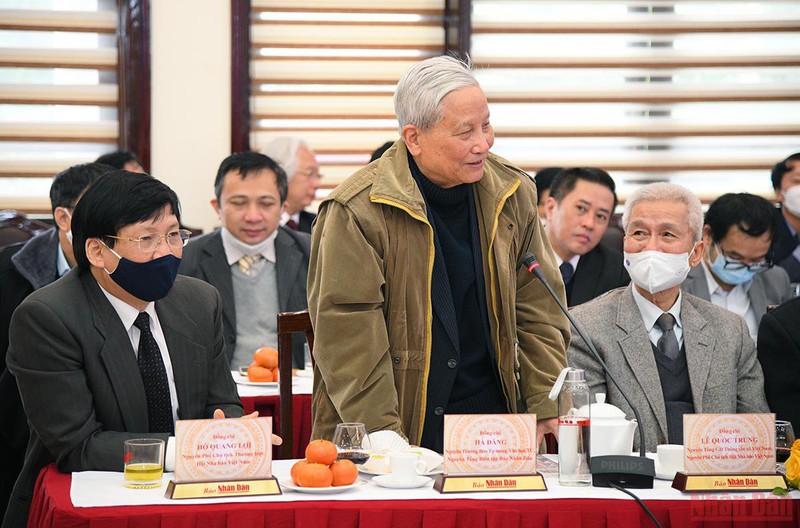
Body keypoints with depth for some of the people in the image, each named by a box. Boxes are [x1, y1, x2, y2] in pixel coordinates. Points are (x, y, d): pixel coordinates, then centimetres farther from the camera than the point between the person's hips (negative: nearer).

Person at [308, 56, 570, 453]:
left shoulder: (512, 194, 7)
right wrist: (383, 438, -16)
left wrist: (547, 408, 4)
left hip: (493, 416, 4)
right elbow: (349, 338, -11)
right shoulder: (356, 212, -10)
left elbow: (538, 312, 13)